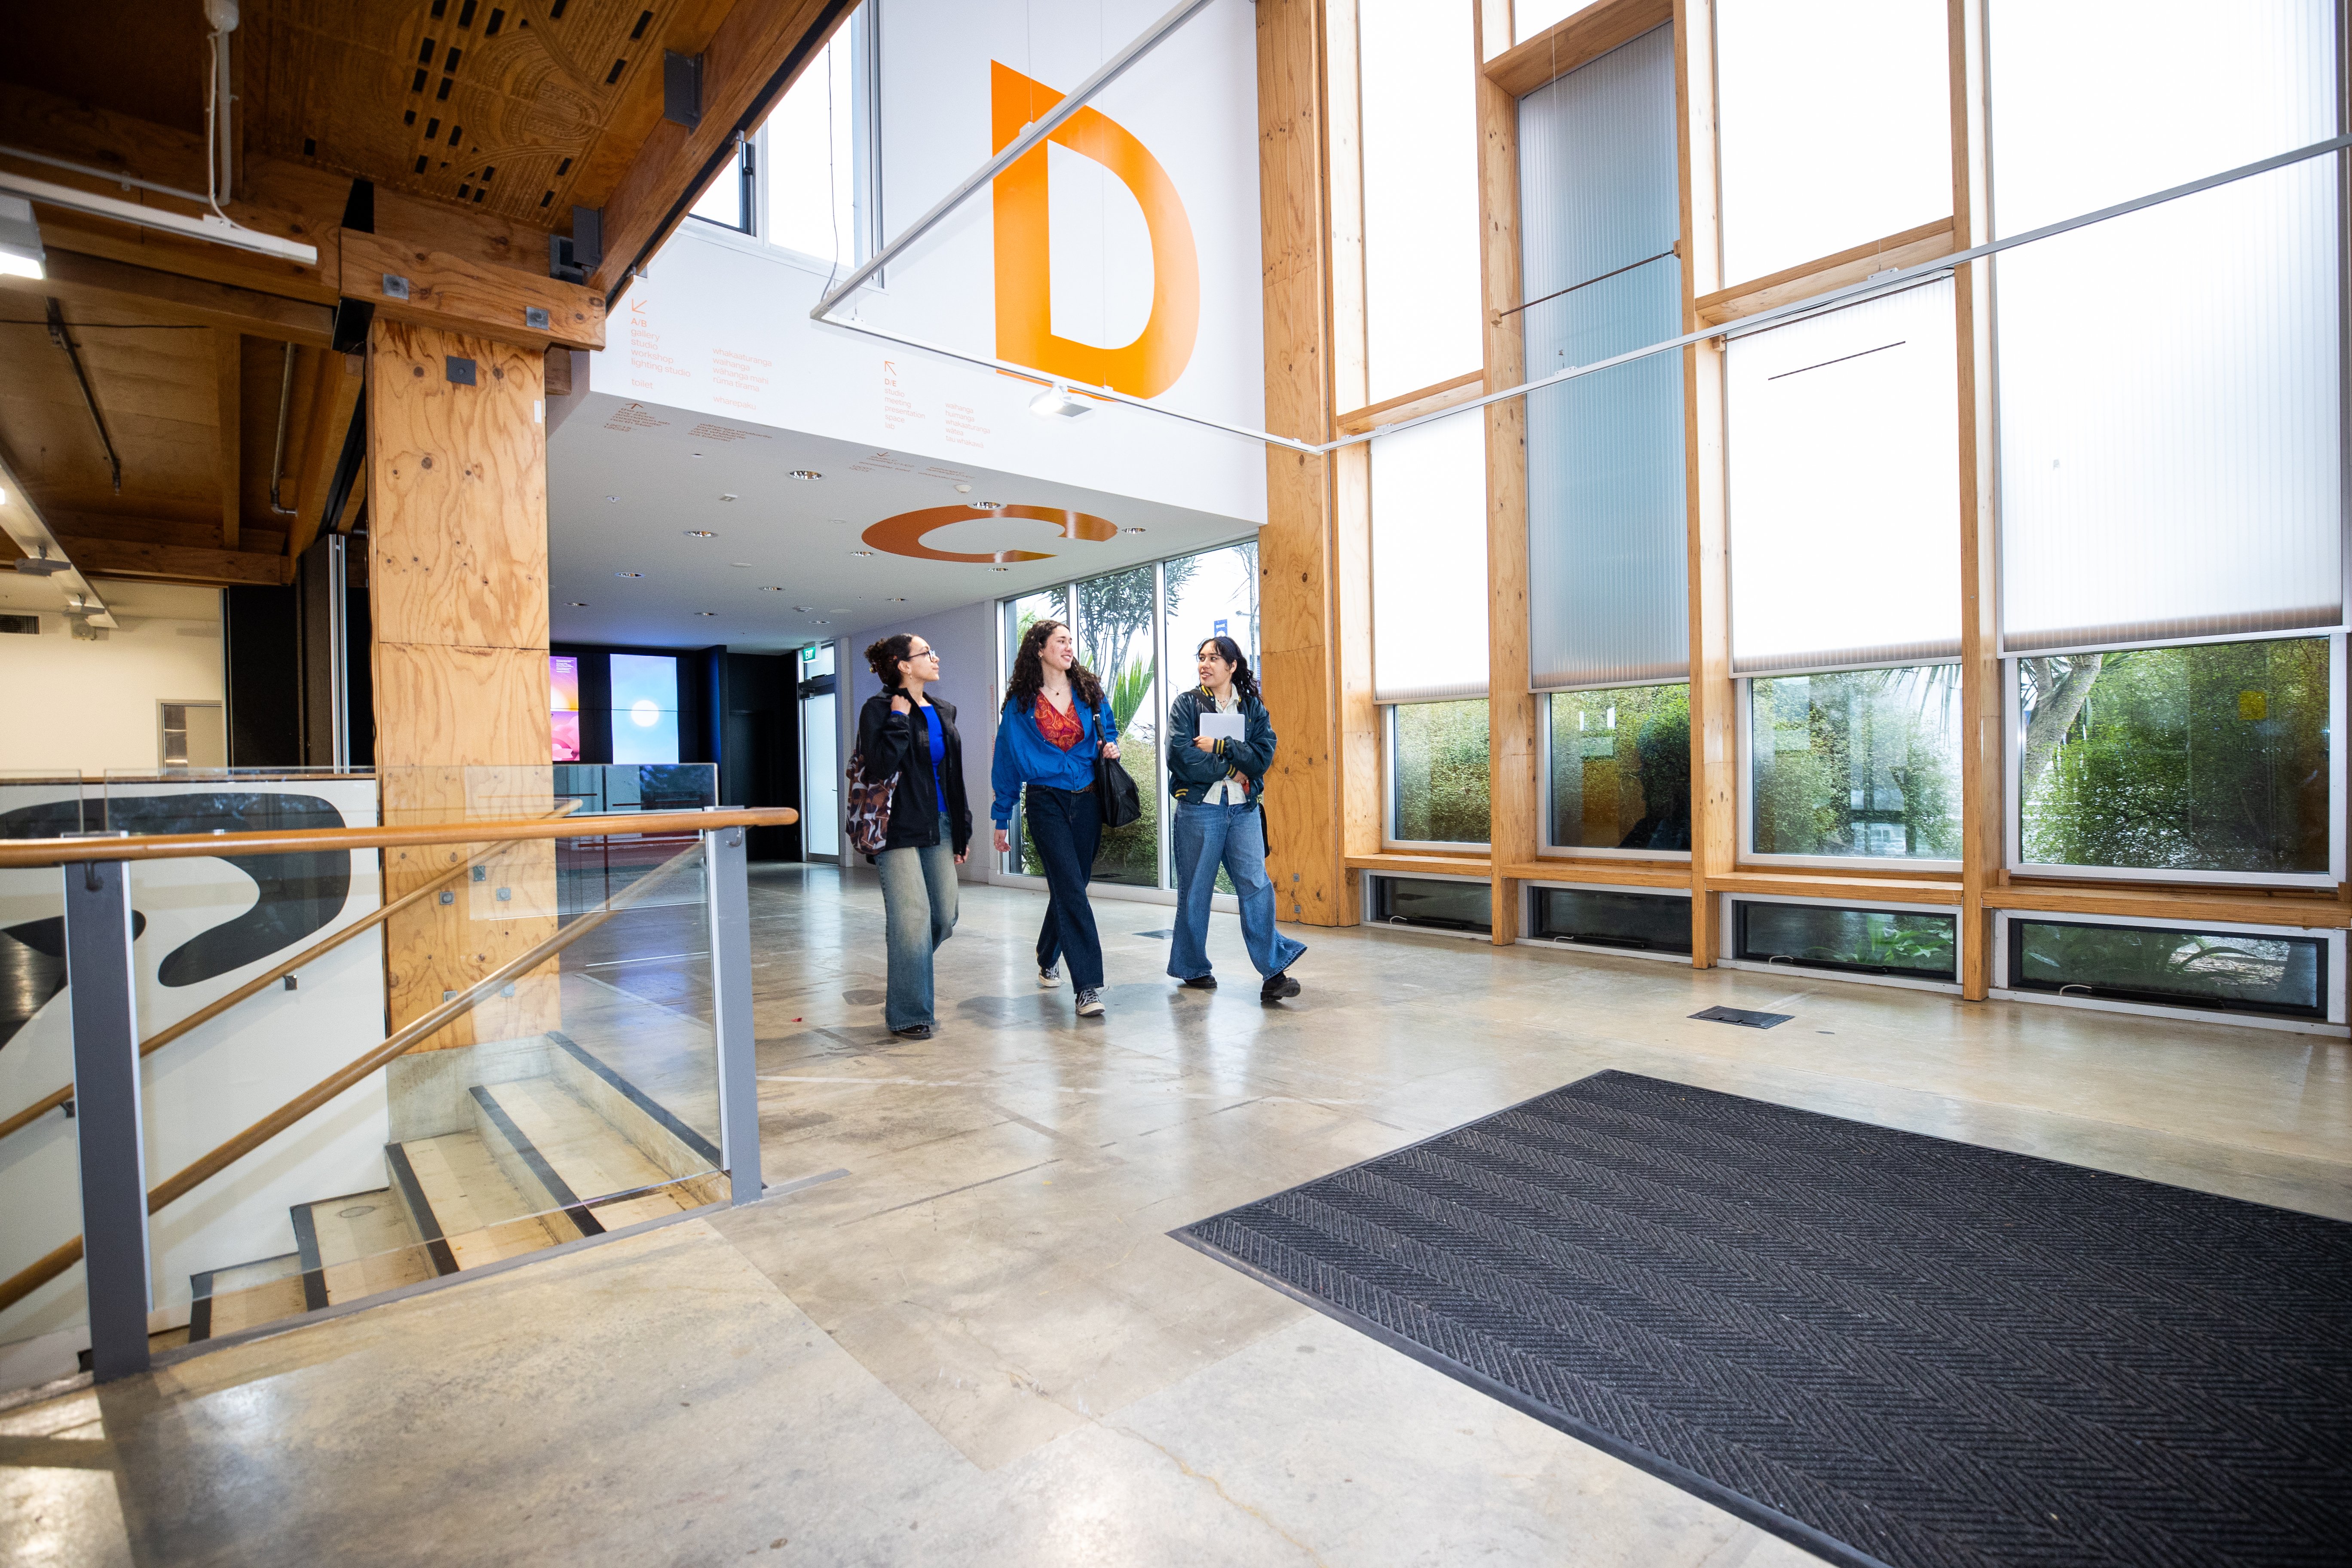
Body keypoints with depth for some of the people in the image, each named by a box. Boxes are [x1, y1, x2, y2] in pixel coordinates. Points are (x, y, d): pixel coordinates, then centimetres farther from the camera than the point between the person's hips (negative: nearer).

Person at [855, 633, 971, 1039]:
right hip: (900, 827, -7)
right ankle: (908, 1014, 5)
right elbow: (880, 766, -21)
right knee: (912, 917, -9)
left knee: (944, 918, 7)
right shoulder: (879, 709, -5)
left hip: (939, 824, 7)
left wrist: (962, 829, 17)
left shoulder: (944, 711, 15)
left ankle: (904, 980, 34)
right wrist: (899, 717, -15)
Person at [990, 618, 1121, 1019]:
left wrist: (1111, 746, -4)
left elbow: (1109, 731, 22)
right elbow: (1007, 760, 3)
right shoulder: (1020, 703, -1)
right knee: (1071, 889, -14)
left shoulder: (1088, 692, 8)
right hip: (1046, 802, -4)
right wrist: (1002, 820, 4)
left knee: (1070, 885, 13)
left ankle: (1047, 960, 37)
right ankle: (1088, 986, -13)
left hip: (1087, 801, 4)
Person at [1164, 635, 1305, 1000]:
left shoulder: (1253, 706, 10)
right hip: (1199, 808, -1)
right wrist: (1232, 769, -9)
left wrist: (1219, 746, -13)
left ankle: (1274, 972, -6)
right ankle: (1193, 968, 20)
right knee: (1195, 890, 6)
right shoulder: (1186, 705, 3)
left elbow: (1263, 756, -4)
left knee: (1256, 884, -7)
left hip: (1244, 809, 2)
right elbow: (1181, 757, -11)